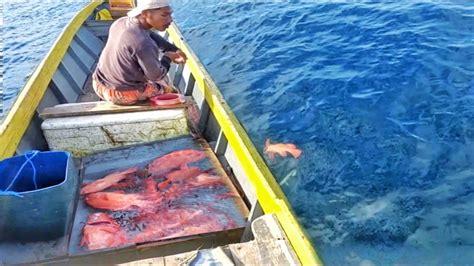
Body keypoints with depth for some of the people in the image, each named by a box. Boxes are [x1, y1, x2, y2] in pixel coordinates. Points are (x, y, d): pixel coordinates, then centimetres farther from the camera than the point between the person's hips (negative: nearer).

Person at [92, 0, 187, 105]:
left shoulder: (121, 22, -8)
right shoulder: (144, 44, -32)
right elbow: (157, 75, -19)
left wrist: (174, 50, 6)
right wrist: (168, 57, -2)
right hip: (123, 95, -7)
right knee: (167, 90, 16)